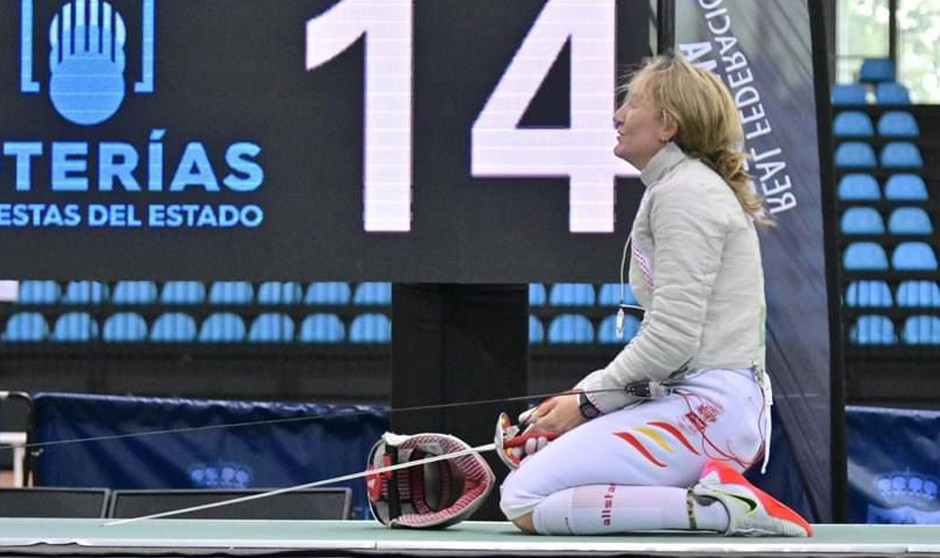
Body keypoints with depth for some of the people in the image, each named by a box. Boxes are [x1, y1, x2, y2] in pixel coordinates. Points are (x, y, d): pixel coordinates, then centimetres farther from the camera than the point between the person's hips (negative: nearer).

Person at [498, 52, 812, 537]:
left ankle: (713, 507, -20)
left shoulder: (684, 192, -10)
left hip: (707, 408, -11)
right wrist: (581, 398, 12)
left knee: (525, 503, -16)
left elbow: (671, 338, -18)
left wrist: (588, 401, -7)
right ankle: (712, 493, 6)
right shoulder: (688, 186, 22)